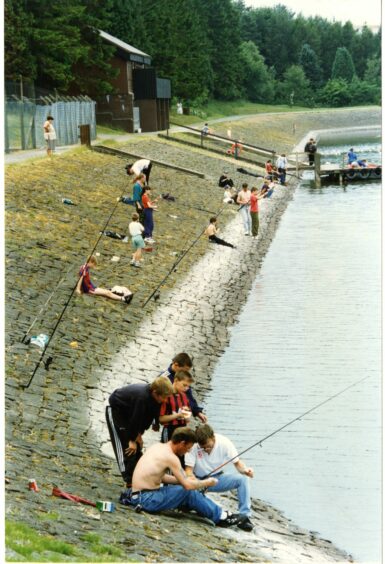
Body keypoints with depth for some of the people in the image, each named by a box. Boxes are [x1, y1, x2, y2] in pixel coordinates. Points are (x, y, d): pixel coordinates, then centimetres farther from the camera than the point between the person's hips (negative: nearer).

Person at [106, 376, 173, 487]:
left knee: (137, 445, 4)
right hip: (115, 410, -8)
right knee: (125, 446, -12)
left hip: (127, 413, 8)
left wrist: (139, 434, -8)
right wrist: (132, 439, -21)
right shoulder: (142, 397, -39)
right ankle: (129, 480, -13)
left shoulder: (154, 397, -16)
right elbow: (135, 419, -31)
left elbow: (149, 416, -6)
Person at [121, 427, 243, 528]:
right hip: (147, 499, -9)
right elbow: (187, 486, -17)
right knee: (189, 492, -9)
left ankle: (217, 512, 15)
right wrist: (207, 483, -1)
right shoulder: (170, 457, -17)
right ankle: (220, 517, 2)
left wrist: (186, 480, 14)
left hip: (140, 495, 9)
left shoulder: (158, 446, 10)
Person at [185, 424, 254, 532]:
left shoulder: (224, 442, -16)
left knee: (243, 479, -23)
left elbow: (237, 463, -10)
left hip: (218, 478, 2)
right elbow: (188, 470, -20)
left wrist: (245, 470, -33)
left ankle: (244, 517, -19)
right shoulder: (193, 446, -21)